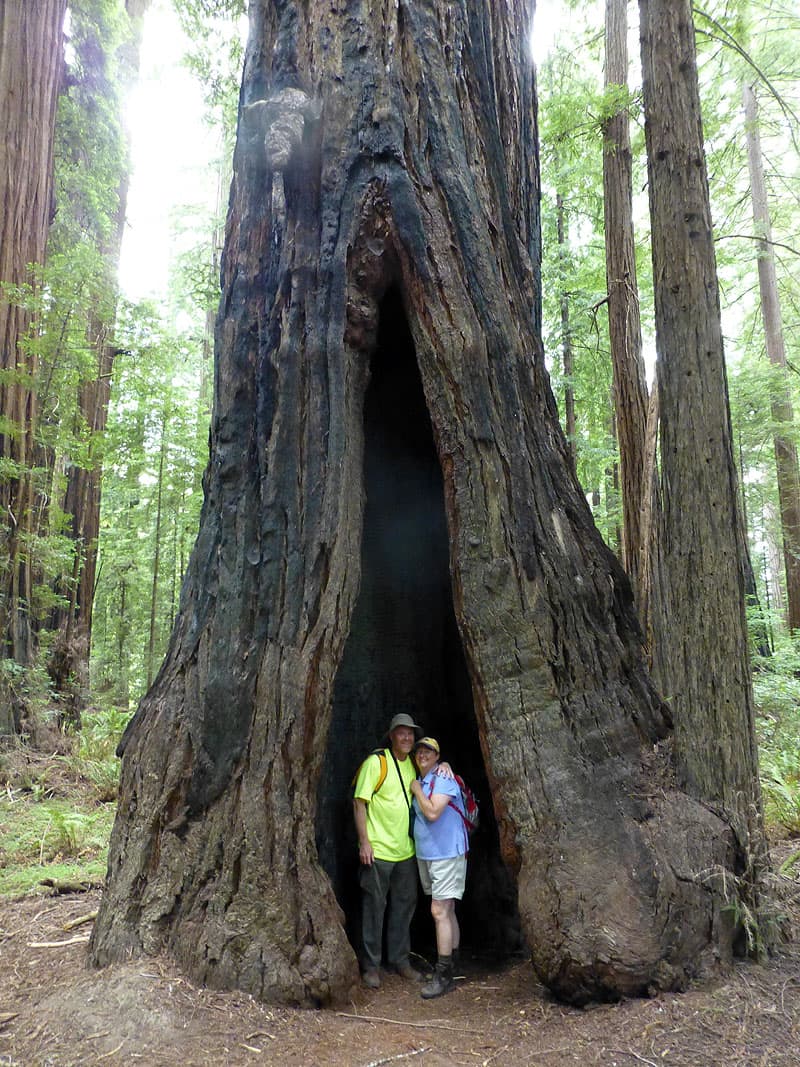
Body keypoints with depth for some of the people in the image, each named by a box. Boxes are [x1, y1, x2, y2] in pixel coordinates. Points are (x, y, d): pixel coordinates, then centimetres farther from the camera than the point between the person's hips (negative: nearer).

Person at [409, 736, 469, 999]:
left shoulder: (443, 779, -14)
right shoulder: (420, 782, 12)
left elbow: (432, 812, -24)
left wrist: (417, 791, -13)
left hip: (448, 853, -9)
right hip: (426, 855, 9)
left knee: (440, 912, -10)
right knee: (447, 912, 14)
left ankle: (443, 976, -5)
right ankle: (450, 970, 22)